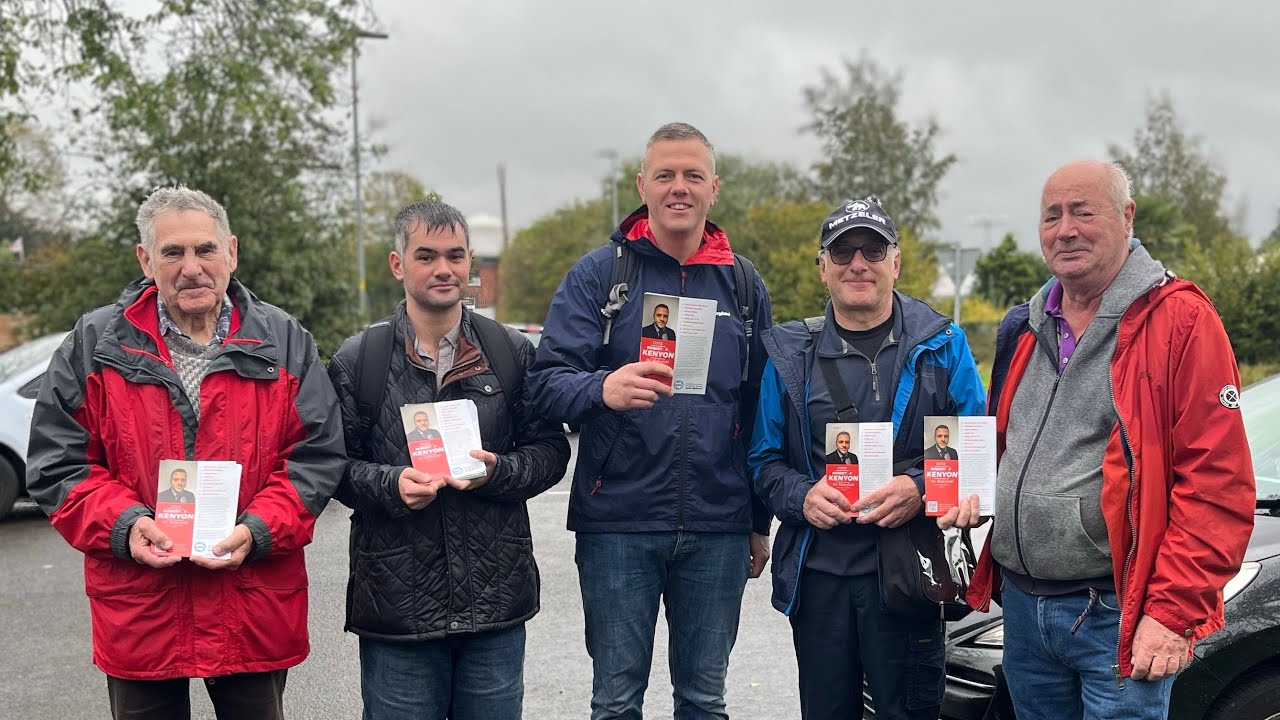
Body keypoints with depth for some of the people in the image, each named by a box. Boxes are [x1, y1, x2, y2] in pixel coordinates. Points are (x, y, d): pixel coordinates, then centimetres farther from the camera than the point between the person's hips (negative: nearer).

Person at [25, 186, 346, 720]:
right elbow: (57, 463, 2)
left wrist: (256, 531, -14)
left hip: (257, 614, 0)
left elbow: (317, 455, 0)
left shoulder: (282, 342, 3)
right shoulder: (94, 345, 2)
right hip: (138, 615, 0)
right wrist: (124, 525, -15)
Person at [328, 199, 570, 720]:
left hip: (496, 599, 2)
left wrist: (498, 471, -13)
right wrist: (392, 483, -17)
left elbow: (550, 450, 6)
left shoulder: (513, 352, 6)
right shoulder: (356, 361, 2)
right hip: (396, 603, -1)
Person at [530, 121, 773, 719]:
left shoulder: (744, 286, 10)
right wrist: (603, 389, -32)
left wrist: (760, 523, 12)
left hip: (717, 531, 3)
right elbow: (547, 382, -10)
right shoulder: (598, 275, 0)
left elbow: (762, 416, 13)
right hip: (618, 525, -2)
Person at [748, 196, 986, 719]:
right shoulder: (791, 355, 8)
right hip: (817, 573, 2)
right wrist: (802, 495, -12)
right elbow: (764, 459, 9)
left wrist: (920, 489, -16)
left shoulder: (941, 346, 4)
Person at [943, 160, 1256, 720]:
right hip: (1021, 607, 7)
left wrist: (1174, 612, -18)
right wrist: (981, 493, 4)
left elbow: (1218, 483, -15)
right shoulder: (1025, 329, 12)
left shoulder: (1180, 321, -10)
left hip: (1116, 616, -6)